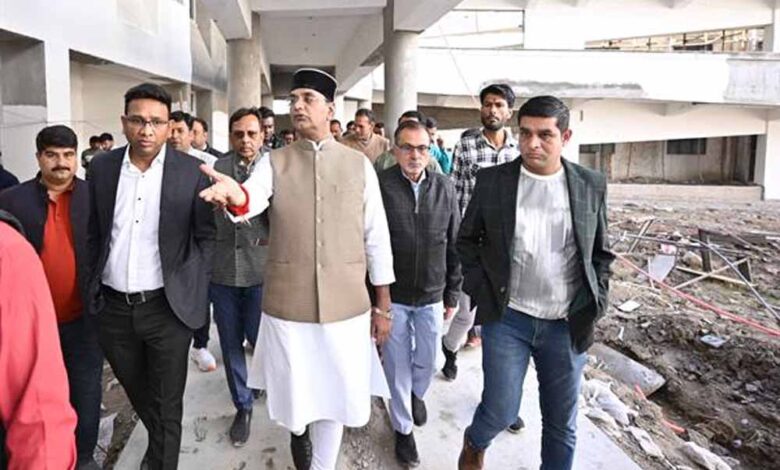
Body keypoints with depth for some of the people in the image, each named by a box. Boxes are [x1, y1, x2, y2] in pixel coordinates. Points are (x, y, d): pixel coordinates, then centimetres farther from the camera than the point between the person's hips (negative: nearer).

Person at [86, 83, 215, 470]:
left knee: (166, 405, 9)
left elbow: (206, 235, -2)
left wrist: (195, 289, -5)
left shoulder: (191, 171, -9)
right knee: (138, 395, 24)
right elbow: (94, 232, 10)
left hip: (166, 307, -4)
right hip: (112, 307, 4)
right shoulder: (102, 167, 1)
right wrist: (96, 280, 7)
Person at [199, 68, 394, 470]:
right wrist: (235, 196, -46)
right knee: (293, 397, 14)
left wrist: (383, 306, 2)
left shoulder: (359, 164, 1)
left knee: (336, 397, 12)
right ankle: (298, 430, 49)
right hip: (288, 307, 0)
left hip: (347, 308, 0)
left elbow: (377, 237, 2)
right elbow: (252, 198, -21)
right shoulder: (274, 162, 1)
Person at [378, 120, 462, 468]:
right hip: (392, 294, -2)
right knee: (397, 365, 10)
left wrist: (452, 293, 6)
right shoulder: (380, 185, -12)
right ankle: (403, 428, 32)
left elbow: (454, 244, 5)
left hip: (431, 295, 3)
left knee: (427, 362, 15)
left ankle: (416, 394, 49)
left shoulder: (444, 187, -2)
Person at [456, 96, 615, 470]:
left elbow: (601, 253, 9)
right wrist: (479, 288, -1)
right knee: (501, 410, 4)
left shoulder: (592, 185, 0)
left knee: (562, 424, 13)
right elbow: (467, 239, 7)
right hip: (506, 318, -1)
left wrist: (594, 305, 0)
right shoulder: (492, 180, -4)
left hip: (566, 326, 2)